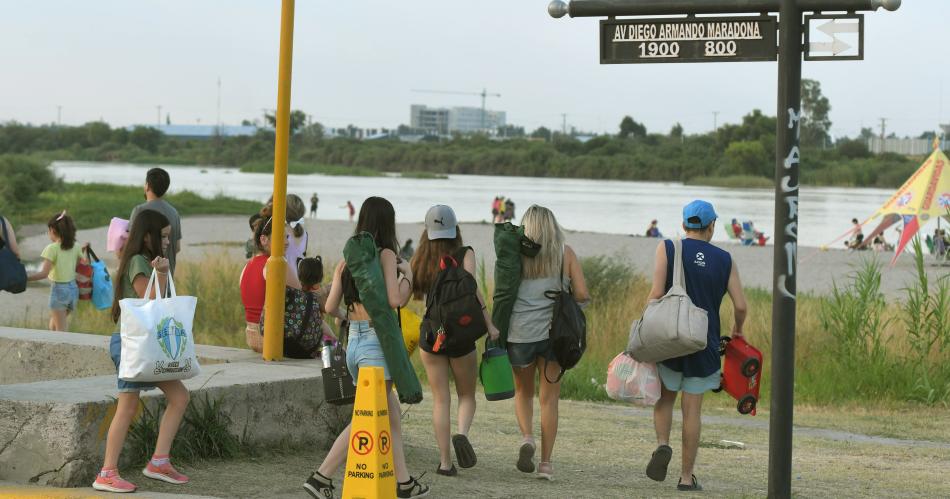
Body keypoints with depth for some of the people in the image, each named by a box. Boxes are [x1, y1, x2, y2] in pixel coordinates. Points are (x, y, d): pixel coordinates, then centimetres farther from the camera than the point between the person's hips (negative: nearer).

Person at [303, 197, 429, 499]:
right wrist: (407, 274, 0)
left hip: (353, 341, 7)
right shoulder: (386, 255, -8)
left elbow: (330, 306, 8)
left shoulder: (348, 259, 9)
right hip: (378, 341, -7)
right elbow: (395, 300, -17)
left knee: (391, 416, 15)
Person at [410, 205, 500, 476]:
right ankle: (462, 433, -15)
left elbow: (414, 294, 2)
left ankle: (445, 461, 2)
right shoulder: (465, 254, -5)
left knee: (440, 399, 8)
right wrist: (489, 324, -15)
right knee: (467, 395, 14)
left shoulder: (421, 259, 2)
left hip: (430, 334, 2)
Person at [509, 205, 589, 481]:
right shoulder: (565, 253, 4)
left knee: (523, 391, 20)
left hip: (520, 332, 0)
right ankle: (545, 463, 7)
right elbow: (582, 295, 1)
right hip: (553, 332, 0)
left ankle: (527, 438, -5)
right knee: (549, 398, 8)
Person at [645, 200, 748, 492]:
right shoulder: (725, 260, 4)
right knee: (692, 410, 6)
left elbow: (657, 294, -11)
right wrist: (738, 329, 20)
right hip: (704, 346, 1)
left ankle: (662, 444, -9)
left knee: (665, 398, 17)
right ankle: (687, 476, 7)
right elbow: (740, 306, 0)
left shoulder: (668, 249, -1)